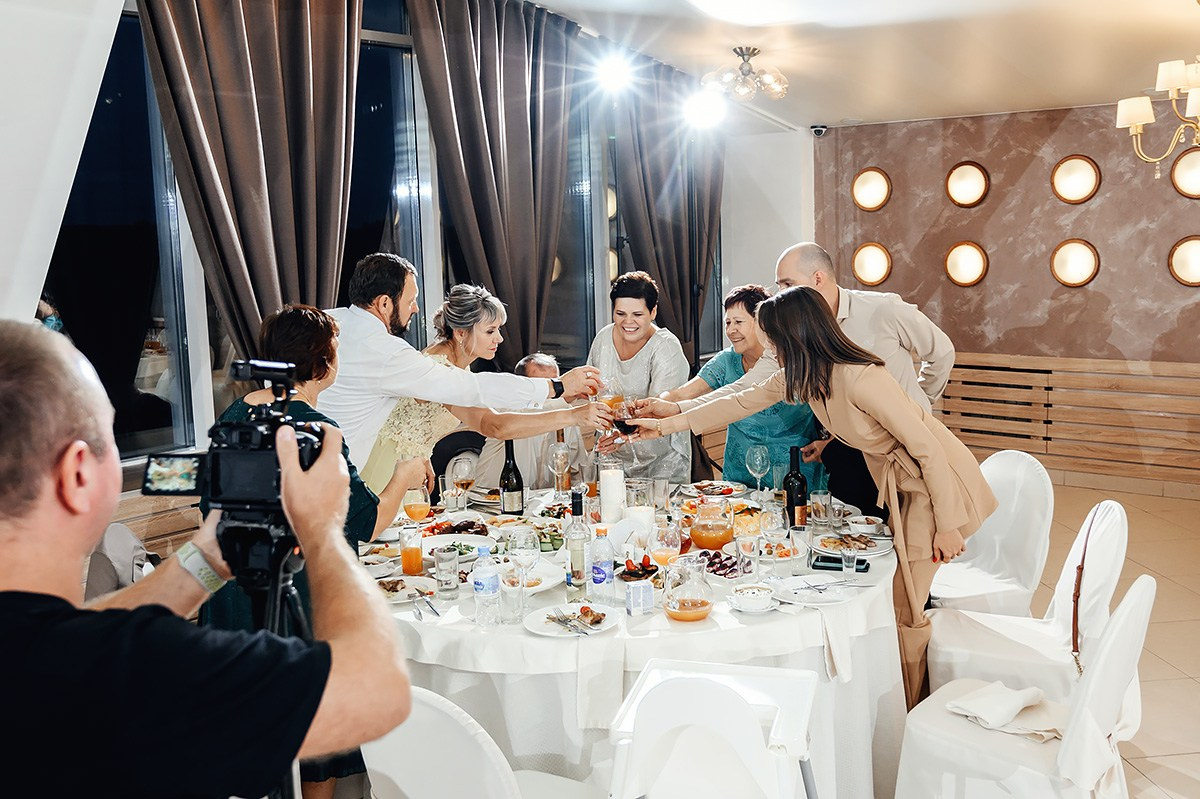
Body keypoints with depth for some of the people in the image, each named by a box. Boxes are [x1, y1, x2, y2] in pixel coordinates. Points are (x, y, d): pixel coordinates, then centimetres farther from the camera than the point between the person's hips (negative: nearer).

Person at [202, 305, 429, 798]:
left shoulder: (232, 417, 3)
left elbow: (212, 507, 14)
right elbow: (367, 522, -18)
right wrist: (403, 478, -1)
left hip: (235, 597, 8)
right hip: (302, 604, -8)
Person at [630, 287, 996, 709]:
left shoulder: (861, 379, -30)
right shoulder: (798, 376, -4)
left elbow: (929, 449, -26)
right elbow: (741, 402, 8)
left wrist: (947, 525, -20)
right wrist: (667, 425, 9)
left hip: (937, 480, -8)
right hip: (899, 481, 8)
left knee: (906, 606, -4)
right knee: (899, 597, 11)